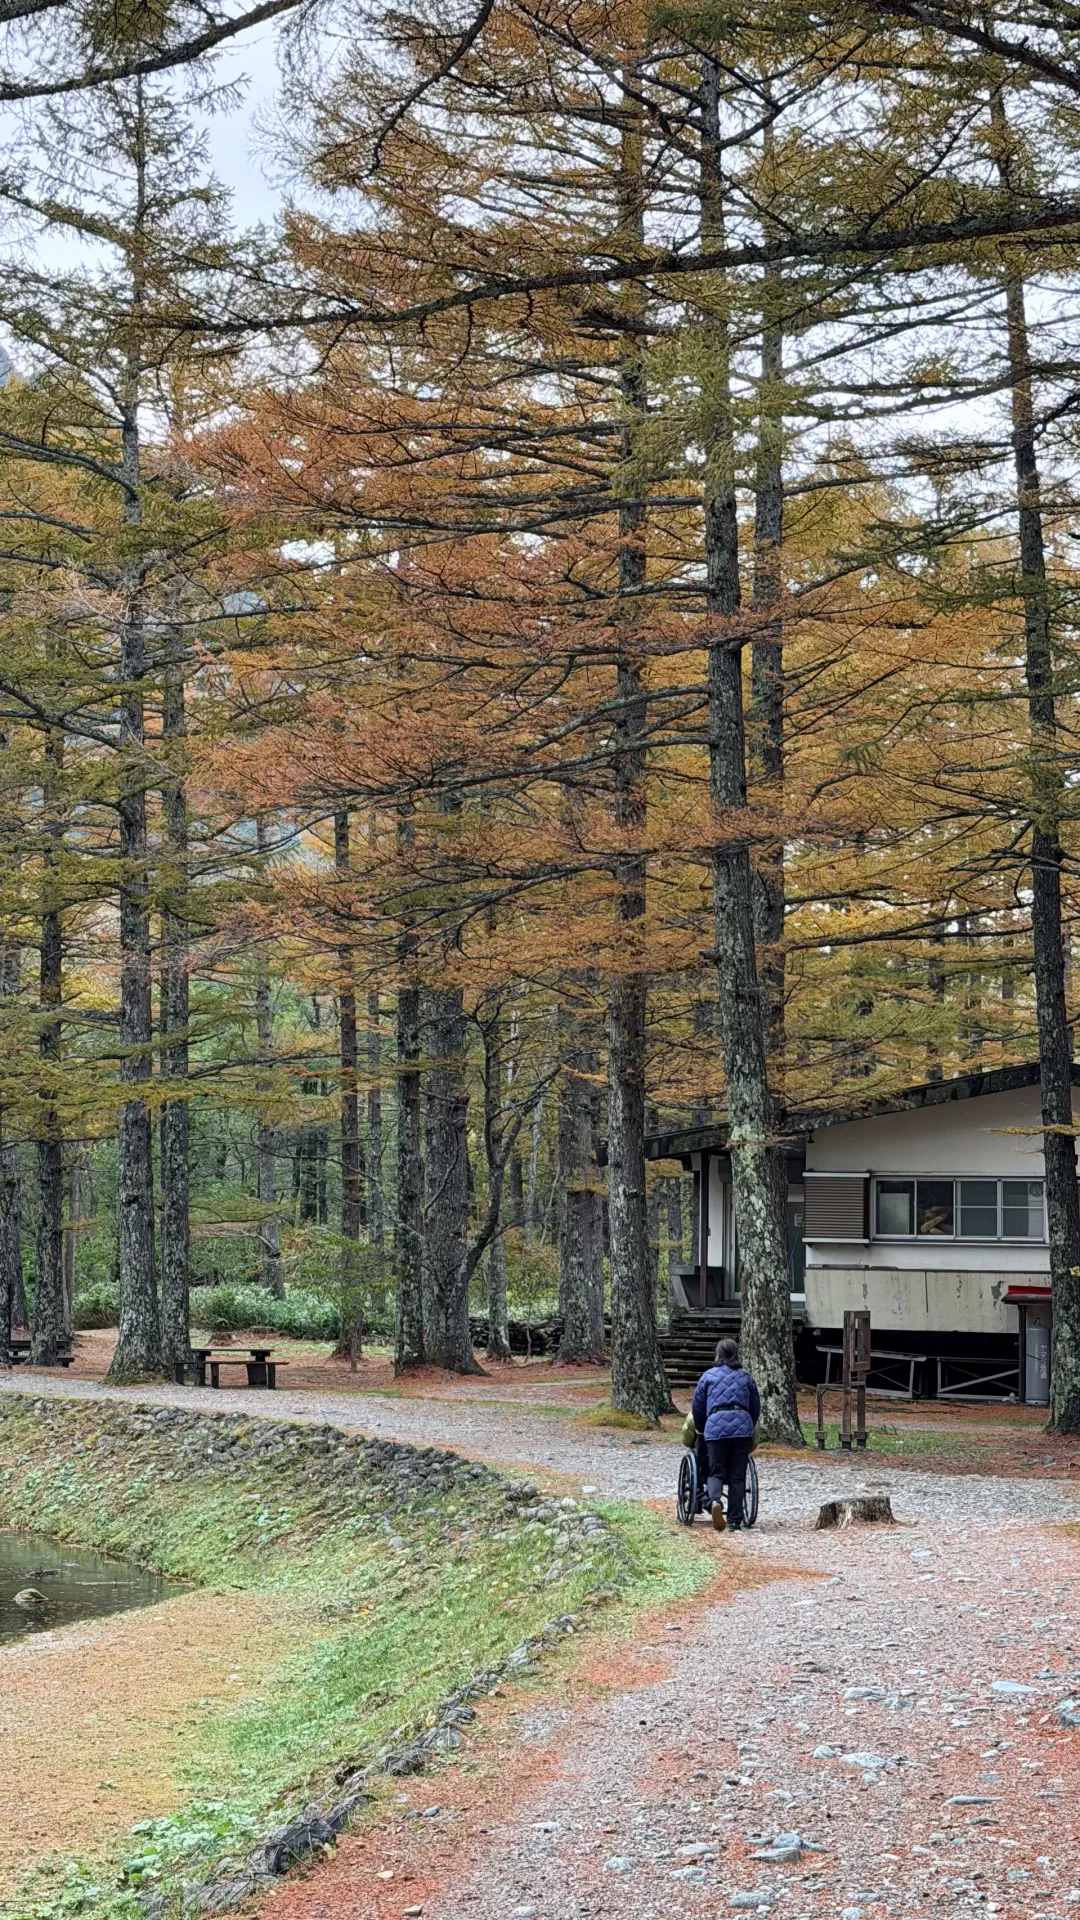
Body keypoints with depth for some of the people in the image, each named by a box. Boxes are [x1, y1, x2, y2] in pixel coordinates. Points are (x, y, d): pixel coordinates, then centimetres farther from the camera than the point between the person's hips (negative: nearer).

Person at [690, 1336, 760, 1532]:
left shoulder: (708, 1376, 11)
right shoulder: (745, 1377, 17)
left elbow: (697, 1406, 13)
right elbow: (756, 1407, 20)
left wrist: (700, 1429, 29)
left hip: (716, 1426, -1)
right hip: (742, 1427, 1)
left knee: (716, 1471, 5)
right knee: (737, 1475, 6)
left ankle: (715, 1500, -25)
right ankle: (735, 1520, 5)